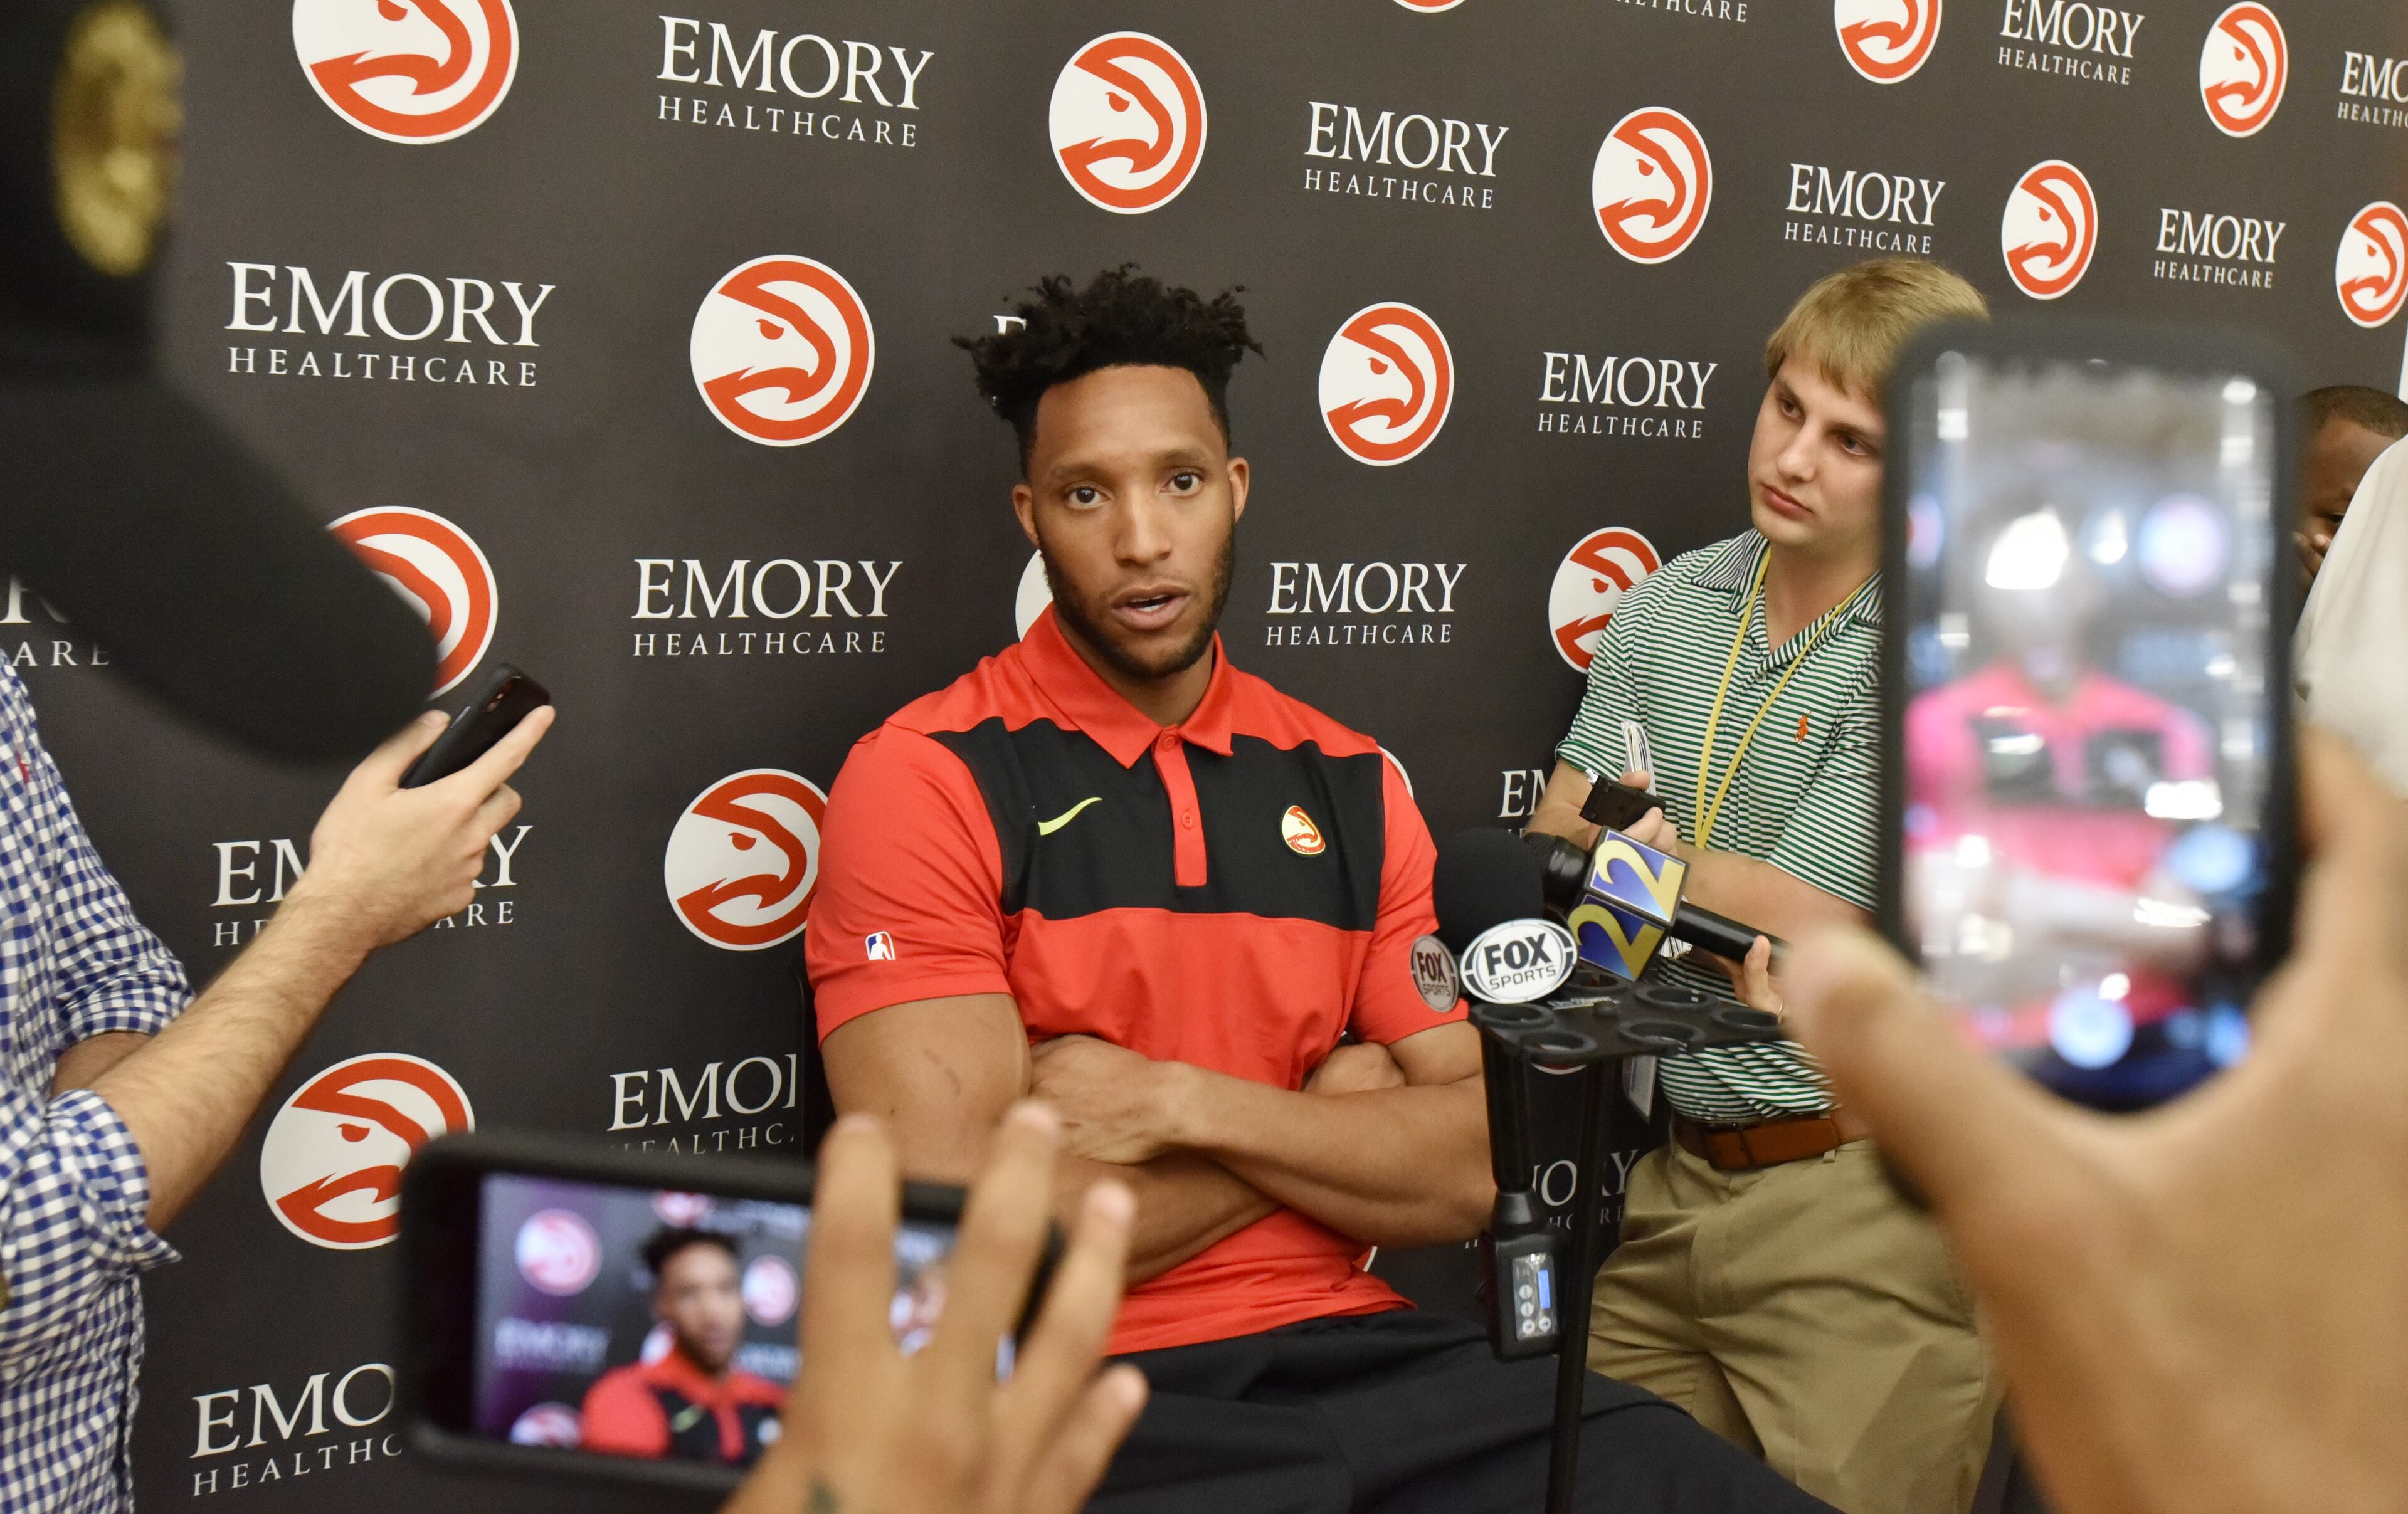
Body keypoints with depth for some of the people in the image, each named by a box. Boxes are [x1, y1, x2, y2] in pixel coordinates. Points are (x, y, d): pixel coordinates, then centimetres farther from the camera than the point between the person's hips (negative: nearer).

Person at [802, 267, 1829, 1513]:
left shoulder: (1350, 787, 12)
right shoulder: (926, 780, -4)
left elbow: (1467, 1174, 7)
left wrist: (1177, 1104, -9)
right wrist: (1326, 1128, -1)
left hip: (1350, 1351, 5)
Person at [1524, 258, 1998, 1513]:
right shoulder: (1666, 608, 6)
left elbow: (1792, 925, -15)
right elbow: (1554, 857, 4)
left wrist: (1633, 845, -2)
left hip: (1858, 1212, -5)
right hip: (1678, 1181, 6)